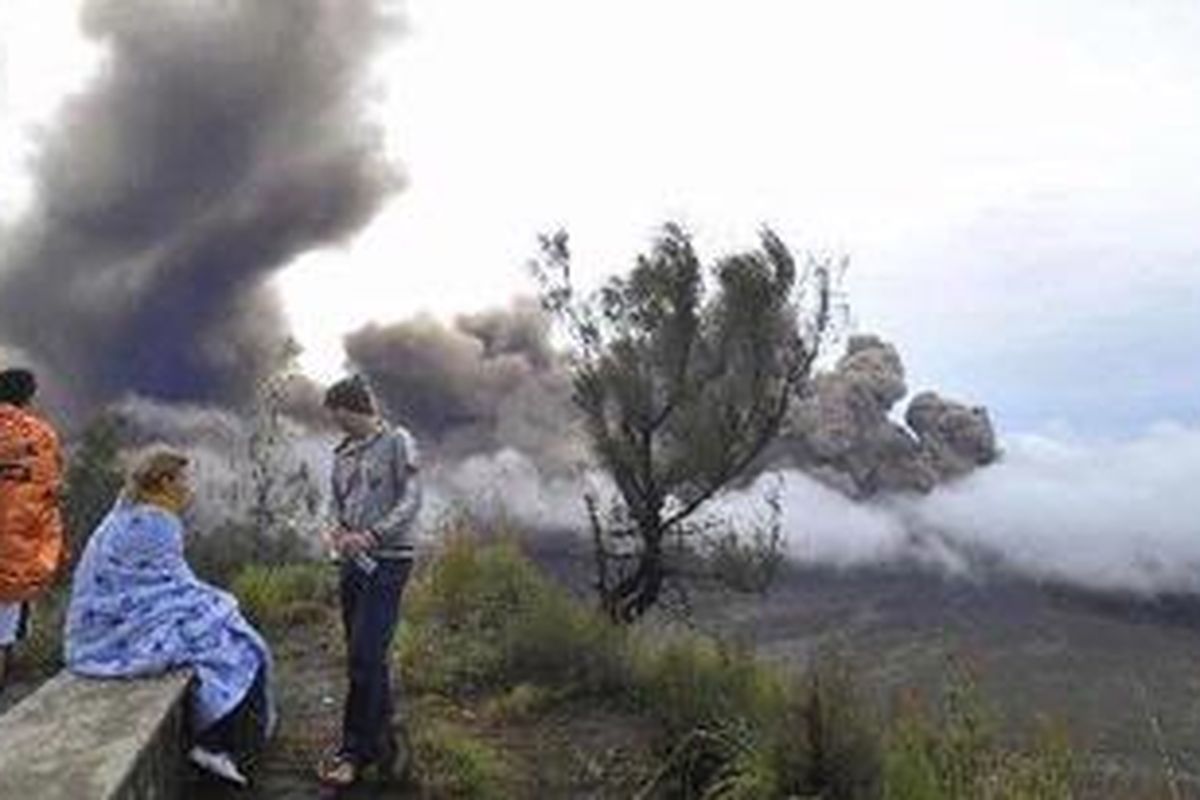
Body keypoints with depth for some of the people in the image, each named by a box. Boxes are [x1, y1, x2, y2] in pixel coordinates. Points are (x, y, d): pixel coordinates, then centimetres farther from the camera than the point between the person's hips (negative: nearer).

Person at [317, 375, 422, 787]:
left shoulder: (397, 442, -4)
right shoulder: (342, 453, 15)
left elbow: (410, 501, -11)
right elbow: (336, 503, 20)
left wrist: (372, 535, -21)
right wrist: (336, 529, -2)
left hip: (387, 563, -7)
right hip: (353, 563, 7)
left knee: (365, 658, -9)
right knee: (367, 659, 11)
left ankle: (354, 750, 3)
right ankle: (384, 745, 22)